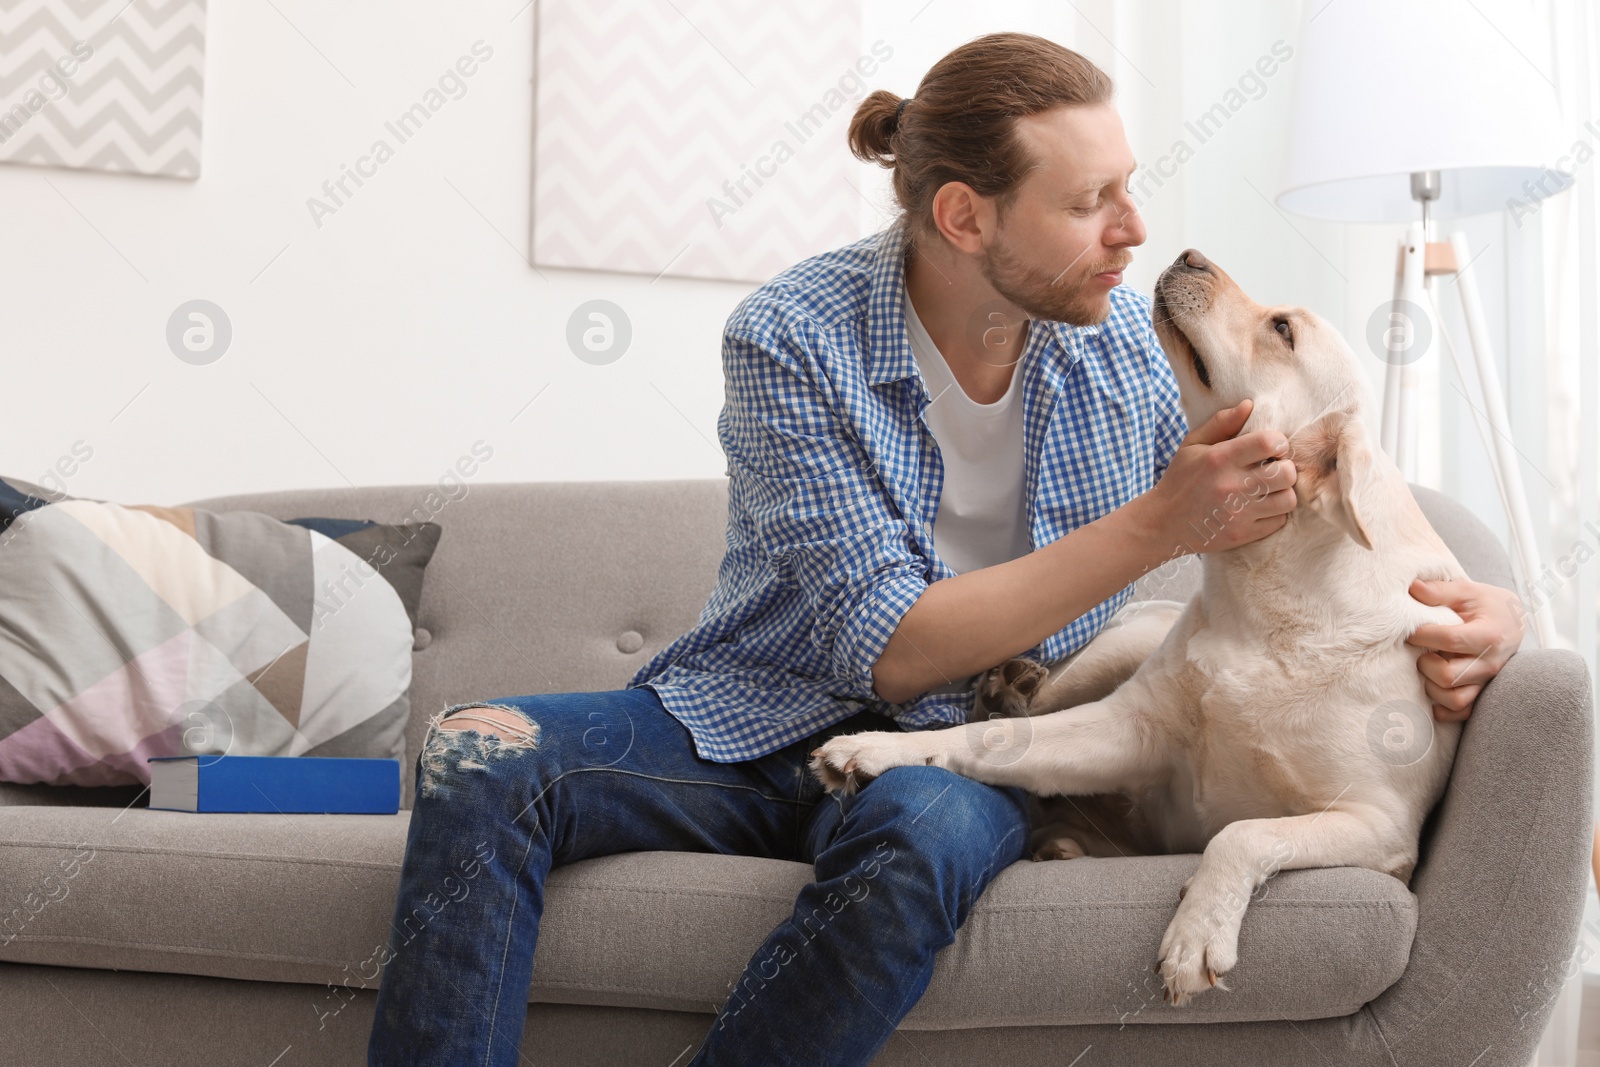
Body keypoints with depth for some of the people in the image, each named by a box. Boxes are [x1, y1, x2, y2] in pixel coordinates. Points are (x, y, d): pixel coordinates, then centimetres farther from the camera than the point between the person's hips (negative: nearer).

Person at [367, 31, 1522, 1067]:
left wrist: (1474, 605, -10)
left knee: (925, 827, -37)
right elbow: (894, 653, -19)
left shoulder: (1131, 339, -1)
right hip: (755, 724, -1)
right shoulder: (789, 338, -14)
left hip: (966, 760, 2)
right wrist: (1156, 526, -25)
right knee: (481, 761, -28)